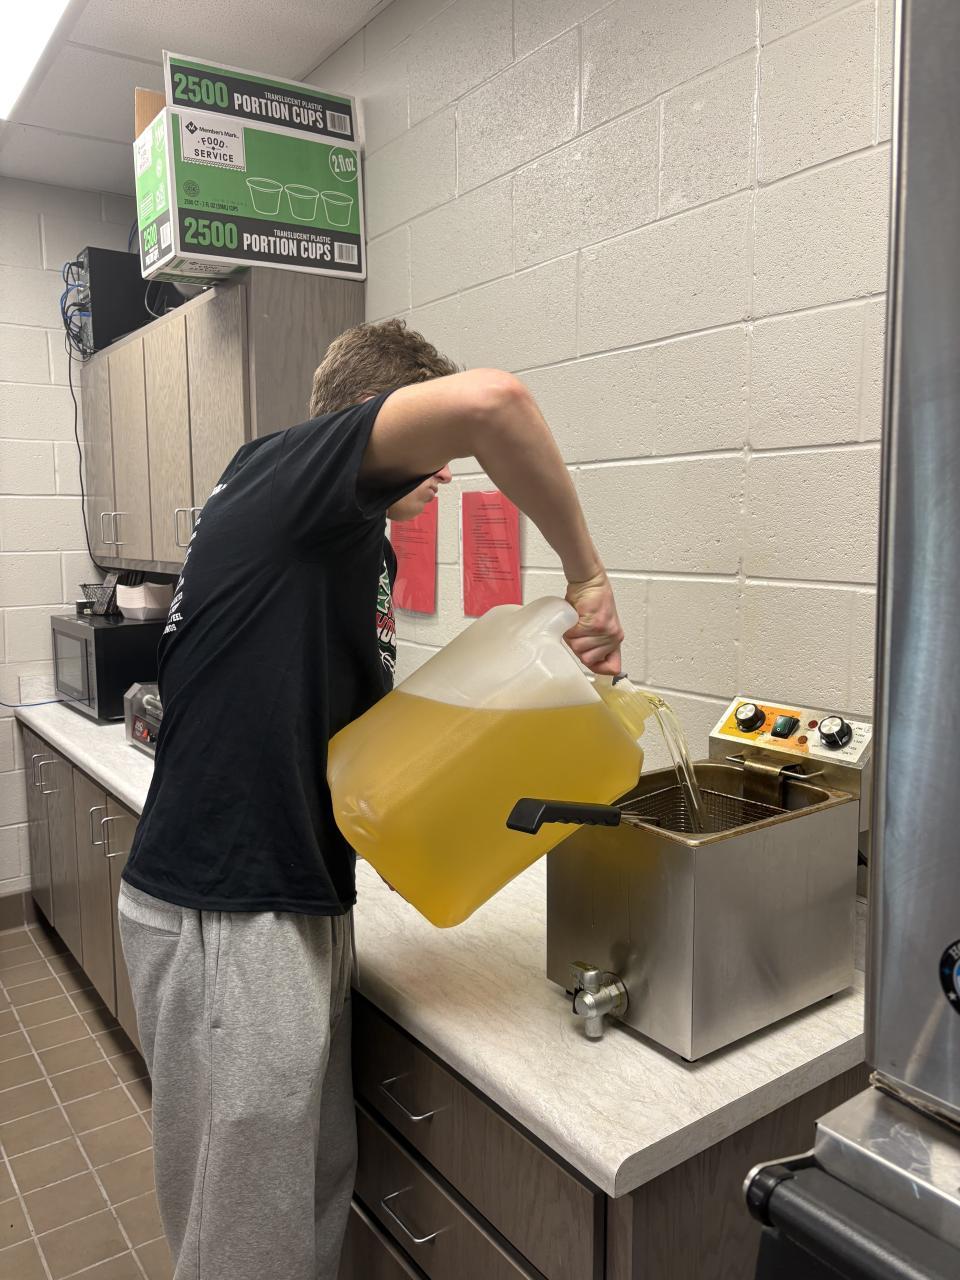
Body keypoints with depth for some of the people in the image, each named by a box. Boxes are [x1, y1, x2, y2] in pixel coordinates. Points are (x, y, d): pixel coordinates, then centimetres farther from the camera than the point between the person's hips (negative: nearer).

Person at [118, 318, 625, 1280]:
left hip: (299, 905, 9)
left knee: (317, 1190, 22)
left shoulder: (361, 550, 15)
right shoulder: (283, 471, -13)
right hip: (223, 921, -9)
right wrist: (586, 574, -20)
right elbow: (485, 403, -31)